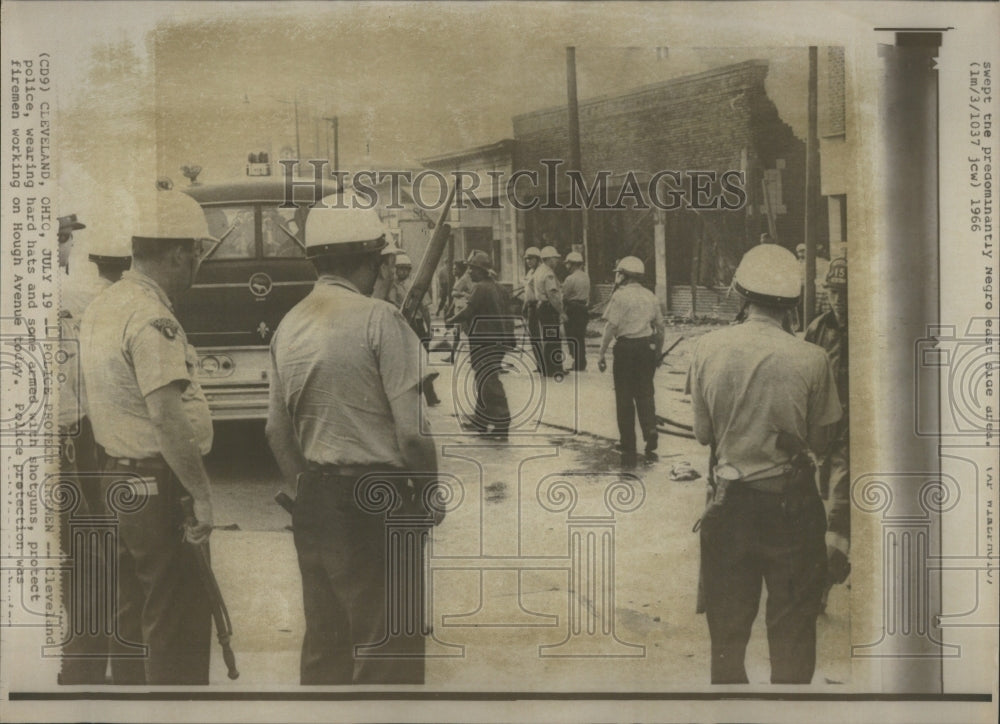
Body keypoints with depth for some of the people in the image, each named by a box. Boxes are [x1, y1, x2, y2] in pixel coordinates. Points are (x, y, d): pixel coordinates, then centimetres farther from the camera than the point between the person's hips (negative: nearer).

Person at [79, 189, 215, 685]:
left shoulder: (102, 306, 11)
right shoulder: (152, 318, -19)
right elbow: (166, 415, -27)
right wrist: (201, 493, -23)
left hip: (115, 479, 10)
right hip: (159, 489, -10)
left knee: (130, 619, 18)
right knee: (178, 625, -2)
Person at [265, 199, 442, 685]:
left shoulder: (289, 326, 6)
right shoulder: (378, 320, -14)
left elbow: (278, 431, 11)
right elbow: (411, 428, -16)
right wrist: (429, 491, -1)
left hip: (313, 503, 7)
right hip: (376, 500, -7)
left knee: (323, 642, 17)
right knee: (387, 648, 3)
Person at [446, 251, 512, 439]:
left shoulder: (481, 288, -15)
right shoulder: (496, 287, 14)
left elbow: (469, 313, -19)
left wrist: (452, 320, -3)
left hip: (484, 342, -10)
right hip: (498, 340, 10)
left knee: (489, 384, -7)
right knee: (485, 382, 18)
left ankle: (501, 427, -7)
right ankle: (480, 422, 27)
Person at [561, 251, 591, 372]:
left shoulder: (570, 279, -16)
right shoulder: (586, 277, 7)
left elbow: (564, 296, -10)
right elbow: (588, 294, 10)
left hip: (573, 310, -8)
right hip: (585, 309, 8)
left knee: (573, 338, 0)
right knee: (581, 337, 14)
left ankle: (577, 363, 0)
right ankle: (582, 362, 19)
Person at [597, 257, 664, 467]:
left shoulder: (620, 296, -9)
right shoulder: (650, 296, 10)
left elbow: (611, 327, -13)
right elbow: (660, 327, 15)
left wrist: (601, 353, -8)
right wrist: (658, 352, 25)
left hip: (626, 347, -5)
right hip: (647, 347, 5)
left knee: (625, 398, 4)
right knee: (645, 394, 16)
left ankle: (629, 451, 8)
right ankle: (650, 431, -4)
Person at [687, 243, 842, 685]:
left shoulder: (709, 349, -9)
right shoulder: (811, 359, -14)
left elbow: (702, 433, -2)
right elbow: (819, 443, -5)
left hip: (730, 499, 2)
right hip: (792, 500, -1)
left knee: (728, 619, 18)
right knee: (793, 623, 15)